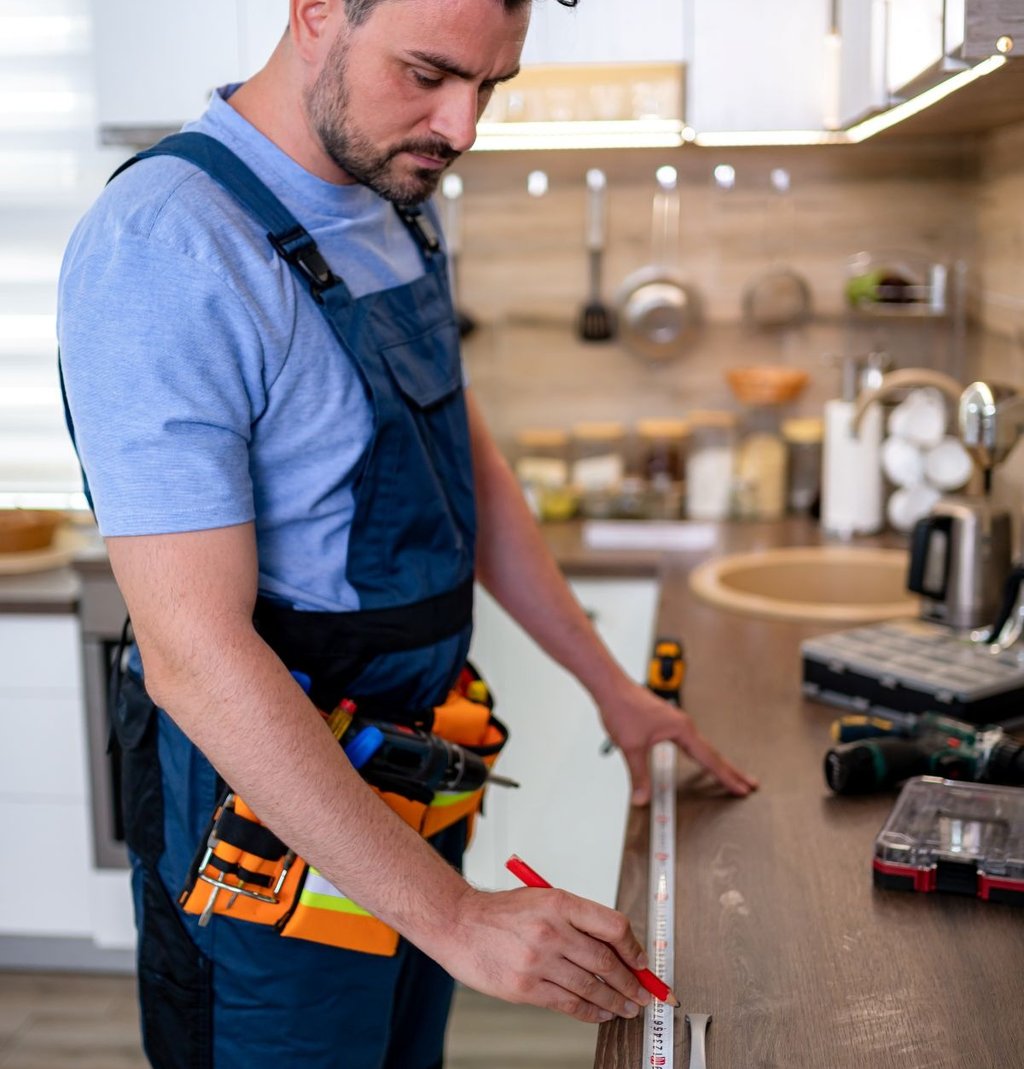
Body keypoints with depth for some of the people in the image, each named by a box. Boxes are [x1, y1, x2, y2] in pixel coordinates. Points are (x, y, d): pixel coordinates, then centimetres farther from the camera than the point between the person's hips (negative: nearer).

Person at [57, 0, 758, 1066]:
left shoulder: (395, 202, 3)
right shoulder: (163, 248, -25)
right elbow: (195, 655, -29)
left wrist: (610, 685, 13)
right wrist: (453, 914, -29)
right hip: (270, 809, -8)